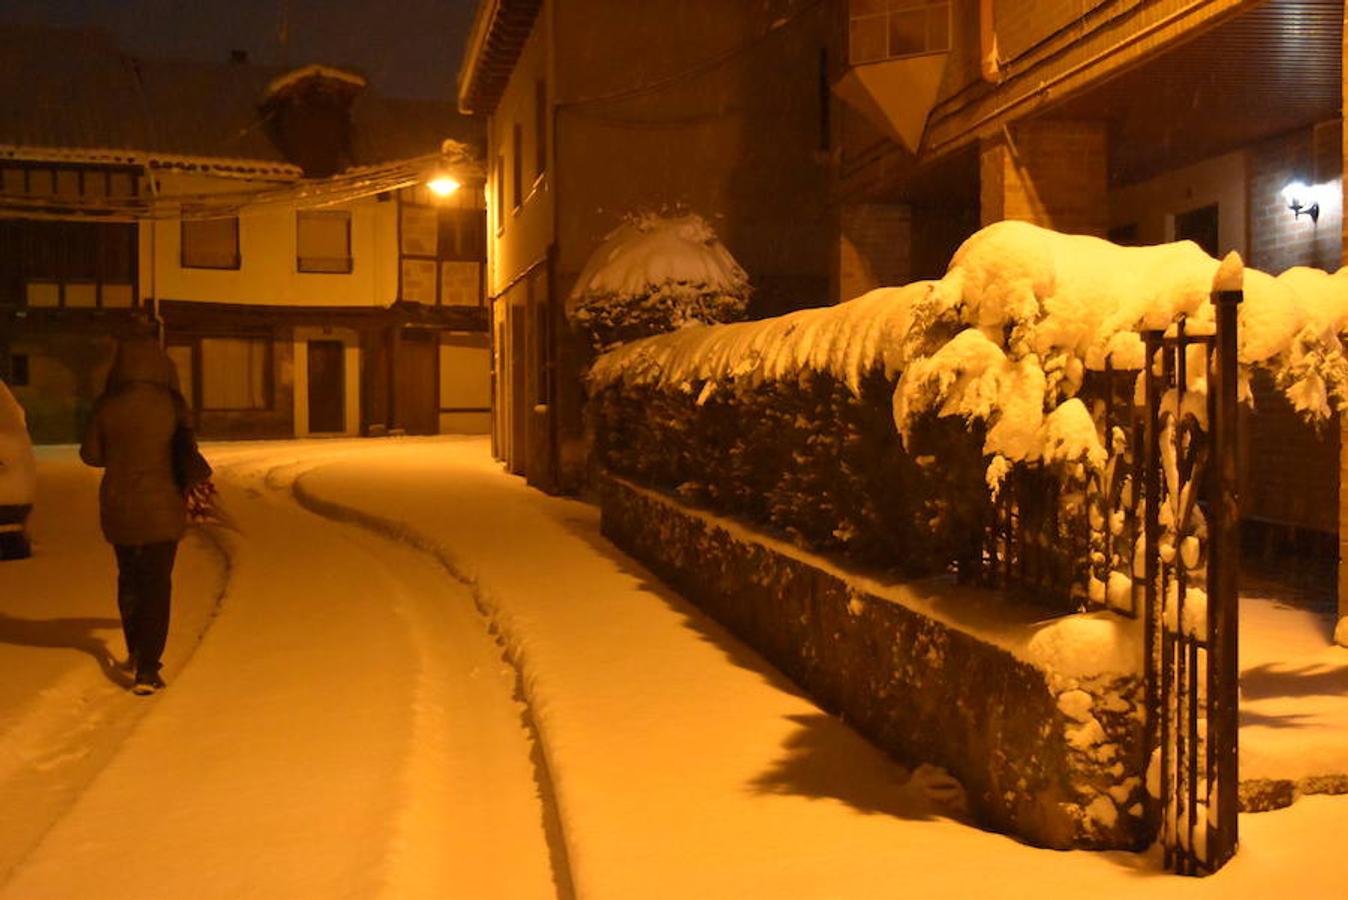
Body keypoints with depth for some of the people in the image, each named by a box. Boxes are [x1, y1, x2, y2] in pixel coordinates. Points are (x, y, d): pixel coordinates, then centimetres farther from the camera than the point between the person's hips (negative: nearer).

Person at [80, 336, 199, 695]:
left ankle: (135, 652, 38)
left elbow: (91, 454, -2)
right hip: (163, 507, -2)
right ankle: (147, 669, -1)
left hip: (118, 508, 2)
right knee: (157, 585, 6)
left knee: (128, 578, 23)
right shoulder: (173, 405, -12)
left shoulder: (107, 407, -9)